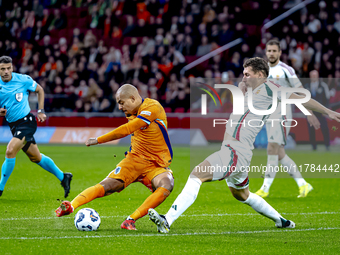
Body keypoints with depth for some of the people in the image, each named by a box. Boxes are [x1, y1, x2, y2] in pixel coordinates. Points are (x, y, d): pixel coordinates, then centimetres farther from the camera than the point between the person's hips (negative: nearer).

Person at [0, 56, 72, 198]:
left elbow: (39, 90, 9)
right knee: (35, 157, 15)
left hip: (26, 121, -5)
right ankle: (63, 177, 33)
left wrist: (41, 111, 4)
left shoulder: (23, 80, -10)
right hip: (13, 125, 5)